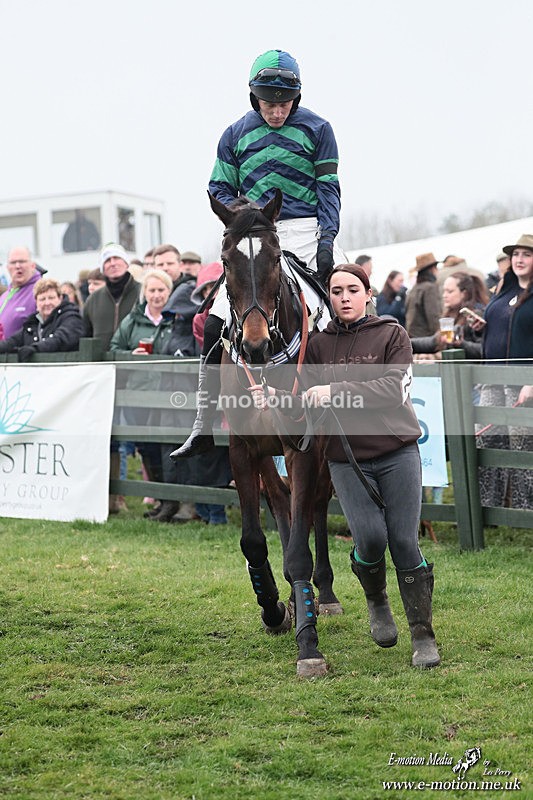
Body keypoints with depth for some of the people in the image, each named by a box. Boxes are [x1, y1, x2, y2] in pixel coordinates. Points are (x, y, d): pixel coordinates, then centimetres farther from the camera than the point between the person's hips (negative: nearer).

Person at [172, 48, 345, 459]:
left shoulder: (317, 129, 2)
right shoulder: (236, 134, 8)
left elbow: (328, 189, 1)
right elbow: (220, 189, 11)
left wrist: (327, 238, -12)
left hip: (304, 232, -2)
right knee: (215, 328, -4)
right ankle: (204, 427, 5)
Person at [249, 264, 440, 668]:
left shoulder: (392, 335, 0)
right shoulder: (319, 344, 8)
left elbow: (393, 389, -15)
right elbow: (304, 404, 2)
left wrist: (335, 391, -25)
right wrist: (275, 398, -19)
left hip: (397, 452, -1)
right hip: (347, 458, 1)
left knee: (404, 541, -4)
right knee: (370, 538, -12)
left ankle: (423, 635, 9)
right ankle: (377, 602, 21)